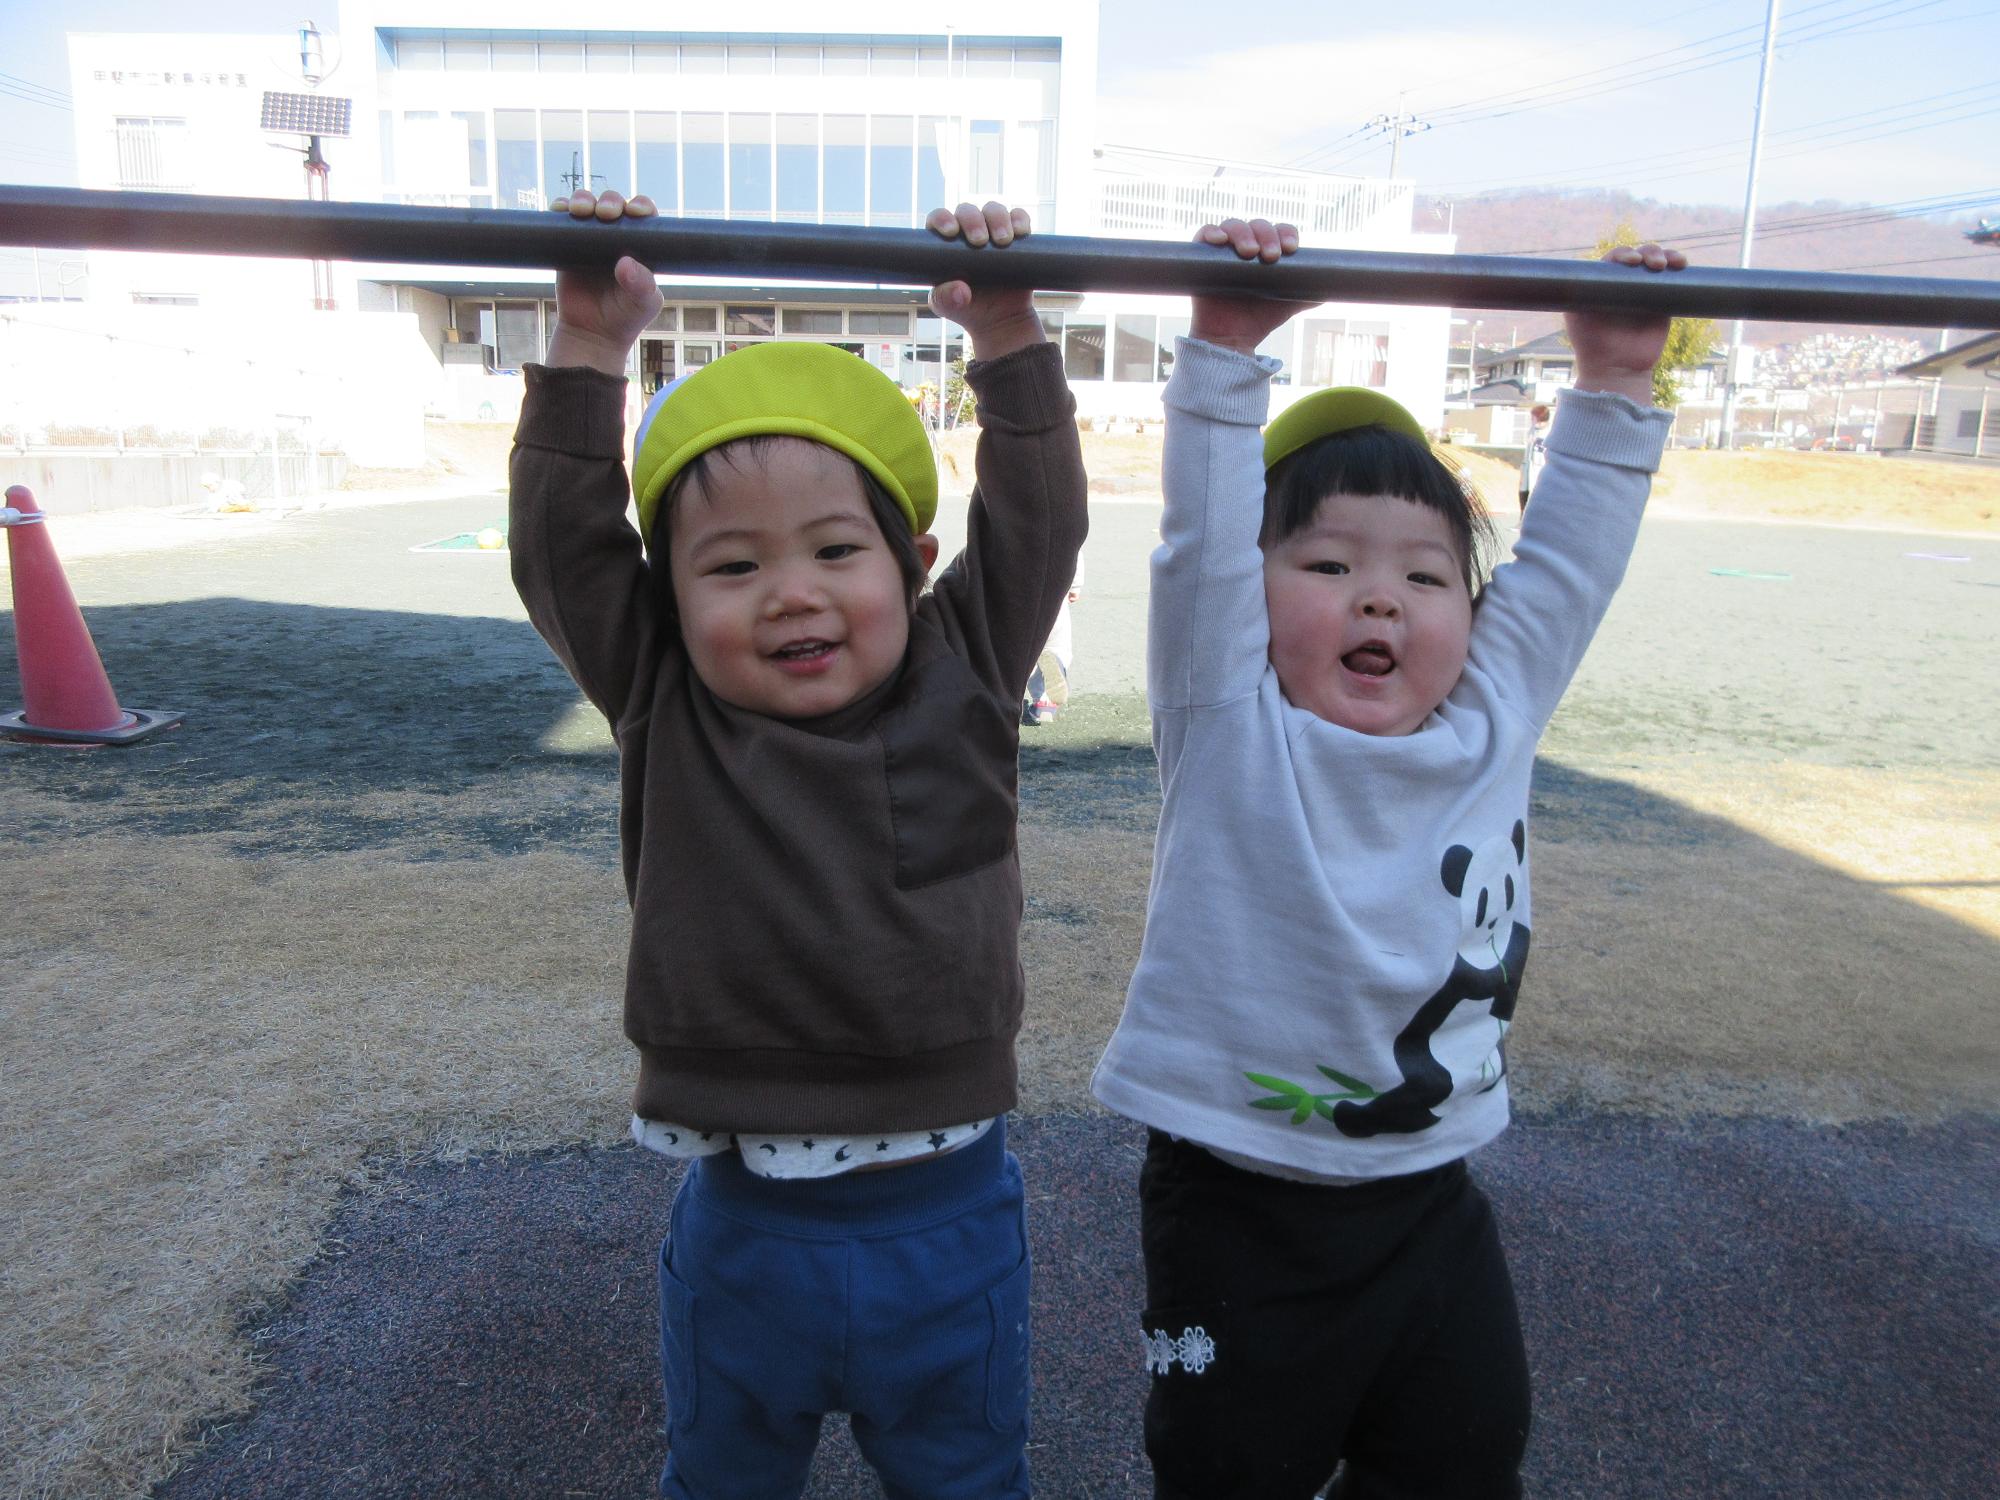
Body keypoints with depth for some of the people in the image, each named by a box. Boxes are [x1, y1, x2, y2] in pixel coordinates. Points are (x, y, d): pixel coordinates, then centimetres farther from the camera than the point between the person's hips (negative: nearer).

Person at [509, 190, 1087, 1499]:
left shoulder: (965, 682, -4)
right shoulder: (665, 711, -6)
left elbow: (1036, 525, -6)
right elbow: (563, 548, -10)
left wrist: (1007, 335, -12)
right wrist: (593, 344, -15)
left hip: (952, 1223, 0)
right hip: (739, 1230, 0)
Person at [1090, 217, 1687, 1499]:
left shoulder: (1493, 727, -1)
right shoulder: (1231, 732, -14)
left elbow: (1567, 561, 3)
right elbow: (1202, 541, -22)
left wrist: (1613, 385, 2)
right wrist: (1228, 350, -23)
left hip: (1434, 1206, 5)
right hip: (1240, 1216, -4)